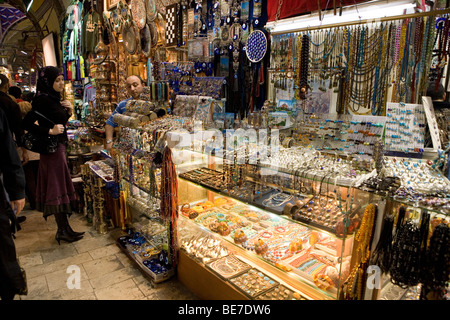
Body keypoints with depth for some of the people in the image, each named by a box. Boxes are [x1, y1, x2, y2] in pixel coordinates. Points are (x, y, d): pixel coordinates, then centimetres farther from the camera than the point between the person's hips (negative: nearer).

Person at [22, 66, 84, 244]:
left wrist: (69, 111, 4)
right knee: (58, 187, -3)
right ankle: (63, 231, 8)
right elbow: (27, 123, -22)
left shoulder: (54, 99, 12)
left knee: (57, 187, 13)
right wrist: (50, 131, -22)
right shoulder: (44, 99, -15)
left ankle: (63, 228, 25)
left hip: (59, 147, 9)